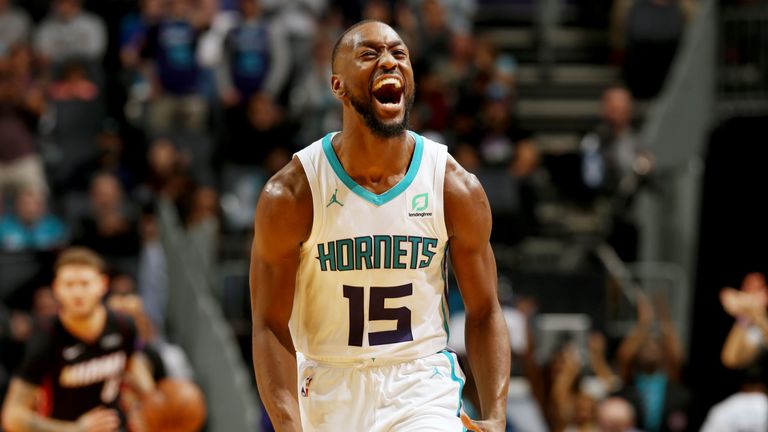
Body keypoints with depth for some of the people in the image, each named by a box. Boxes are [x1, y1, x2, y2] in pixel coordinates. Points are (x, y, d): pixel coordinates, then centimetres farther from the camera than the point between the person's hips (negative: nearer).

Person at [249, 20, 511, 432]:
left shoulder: (457, 189, -6)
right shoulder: (290, 194, -11)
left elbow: (484, 313, 2)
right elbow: (270, 326, -10)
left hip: (422, 386, 0)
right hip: (327, 391, 0)